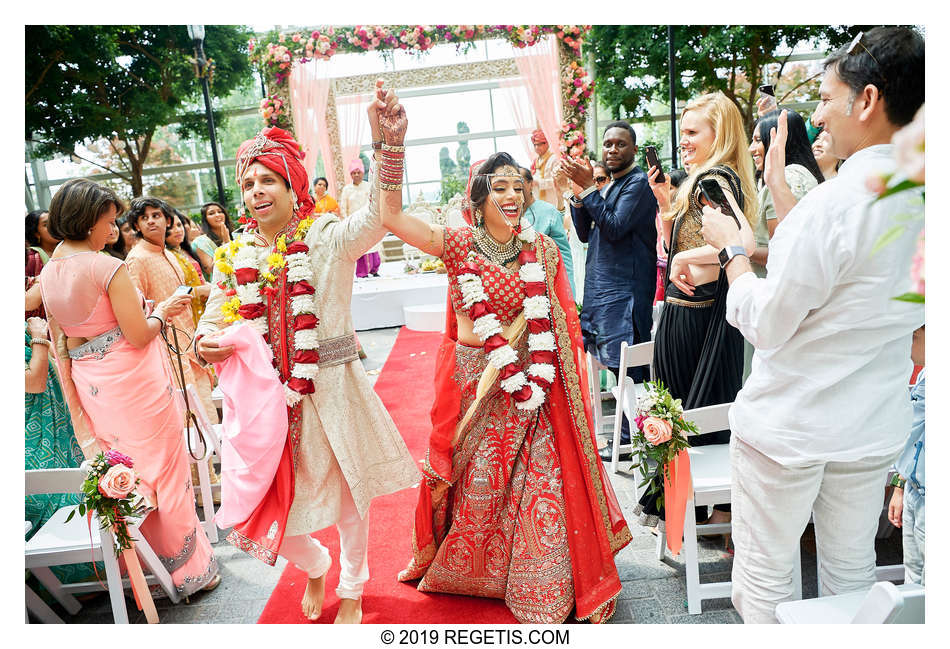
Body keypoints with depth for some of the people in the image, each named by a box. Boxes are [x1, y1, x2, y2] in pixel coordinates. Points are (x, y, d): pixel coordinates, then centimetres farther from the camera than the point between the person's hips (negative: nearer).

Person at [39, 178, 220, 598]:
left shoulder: (47, 273, 5)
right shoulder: (107, 267, -19)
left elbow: (60, 347, 9)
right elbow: (138, 335, -19)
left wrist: (76, 406, 14)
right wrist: (162, 312, 1)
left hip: (92, 387, 7)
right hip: (135, 383, -7)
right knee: (166, 472, 7)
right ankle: (191, 569, 21)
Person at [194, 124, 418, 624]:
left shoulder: (328, 237, -8)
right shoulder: (235, 255, 4)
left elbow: (380, 216, -27)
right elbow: (212, 321, 11)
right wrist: (205, 344, -13)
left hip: (332, 390, -3)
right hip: (267, 397, 3)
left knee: (348, 495, 15)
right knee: (268, 507, 8)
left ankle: (351, 590, 45)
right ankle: (315, 566, 44)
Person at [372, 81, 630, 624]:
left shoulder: (541, 251, 1)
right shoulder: (460, 245, -5)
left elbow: (538, 315, -4)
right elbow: (391, 215, -16)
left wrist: (499, 358, -17)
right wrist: (391, 143, -26)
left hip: (526, 380, 1)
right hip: (468, 376, -1)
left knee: (539, 478, 4)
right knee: (473, 480, 12)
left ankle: (542, 588, 25)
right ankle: (458, 569, 39)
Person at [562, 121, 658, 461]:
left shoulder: (638, 182, -8)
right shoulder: (608, 185, 18)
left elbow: (615, 227, -20)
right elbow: (585, 233, 13)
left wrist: (588, 187, -17)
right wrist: (579, 192, 2)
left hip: (624, 290, -9)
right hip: (601, 288, 9)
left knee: (627, 368, -3)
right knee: (620, 367, 13)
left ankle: (628, 440, 8)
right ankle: (628, 435, 24)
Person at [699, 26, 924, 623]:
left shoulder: (834, 202, -23)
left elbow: (765, 325, -18)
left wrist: (731, 248, -3)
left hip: (789, 426, -7)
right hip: (877, 426, 7)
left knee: (765, 573, 11)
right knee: (852, 567, 23)